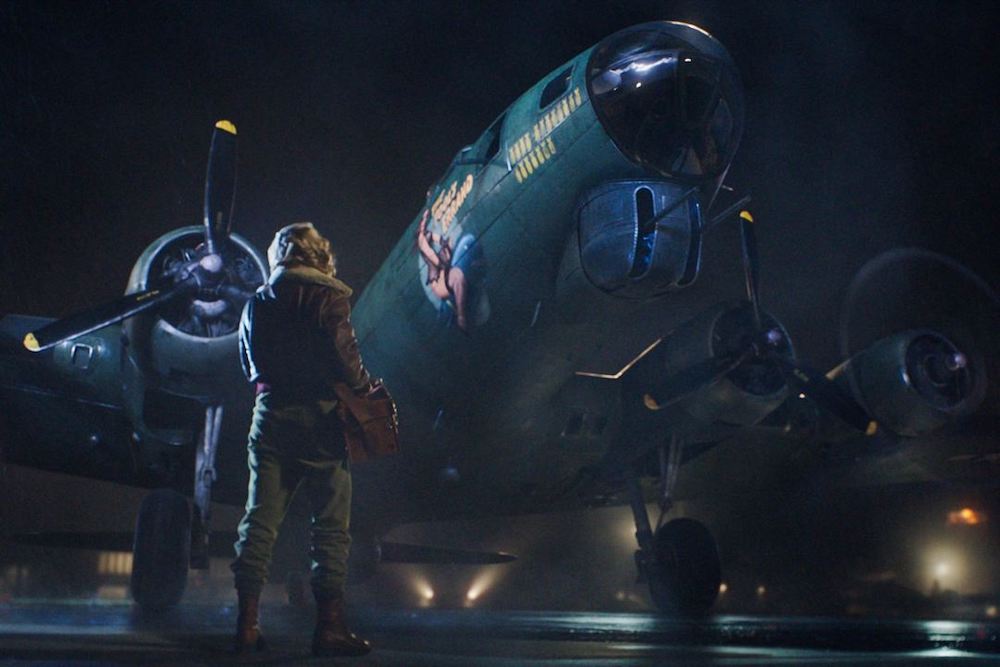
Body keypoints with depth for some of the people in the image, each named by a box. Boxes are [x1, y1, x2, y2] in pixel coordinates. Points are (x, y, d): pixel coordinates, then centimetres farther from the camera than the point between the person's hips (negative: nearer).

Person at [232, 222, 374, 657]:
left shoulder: (257, 302, 12)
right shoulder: (328, 297, -5)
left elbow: (248, 366, 17)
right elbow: (343, 356, -13)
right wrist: (365, 390, 3)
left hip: (270, 414, 5)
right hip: (319, 416, -5)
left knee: (260, 520, 6)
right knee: (330, 524, 0)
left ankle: (247, 622, 8)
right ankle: (329, 625, 1)